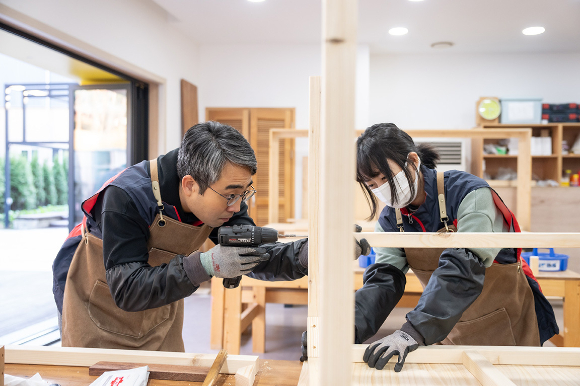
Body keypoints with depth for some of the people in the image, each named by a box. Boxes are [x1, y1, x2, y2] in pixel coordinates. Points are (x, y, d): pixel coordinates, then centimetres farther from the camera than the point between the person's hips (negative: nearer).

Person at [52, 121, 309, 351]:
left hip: (159, 302, 5)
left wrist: (304, 254, -38)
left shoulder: (223, 194, -19)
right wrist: (205, 265, -46)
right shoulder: (127, 197, -36)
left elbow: (253, 256, -18)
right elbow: (126, 291, -37)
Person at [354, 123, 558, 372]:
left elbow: (464, 267, -38)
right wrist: (350, 328, -37)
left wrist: (414, 331, -48)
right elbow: (384, 279, -18)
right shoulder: (390, 221, -7)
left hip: (506, 326, -4)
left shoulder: (469, 194, -25)